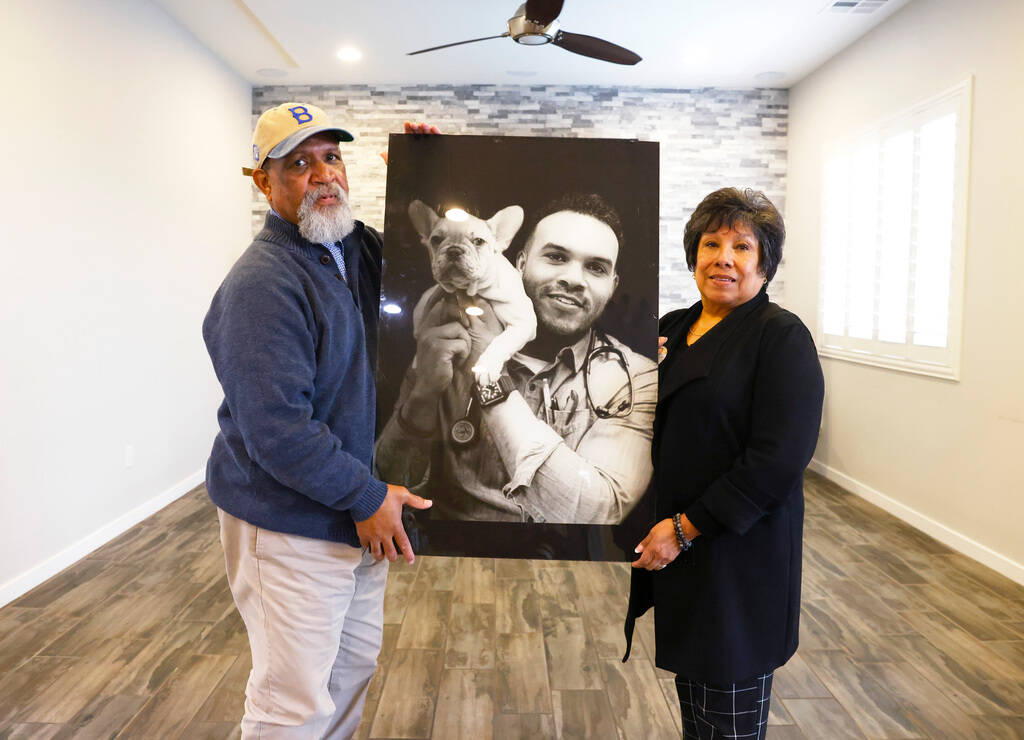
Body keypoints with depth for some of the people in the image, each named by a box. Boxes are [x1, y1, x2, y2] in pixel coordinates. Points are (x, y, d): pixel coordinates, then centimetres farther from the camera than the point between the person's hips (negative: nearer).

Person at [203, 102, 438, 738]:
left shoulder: (361, 247, 5)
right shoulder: (260, 284, -21)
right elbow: (276, 429, -25)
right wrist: (367, 496, -19)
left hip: (362, 515, 8)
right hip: (289, 524, -8)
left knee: (354, 668, 23)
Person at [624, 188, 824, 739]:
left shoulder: (782, 336, -12)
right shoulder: (672, 327, 8)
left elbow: (778, 459, -20)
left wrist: (686, 528, -19)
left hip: (737, 554, -6)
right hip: (670, 546, 6)